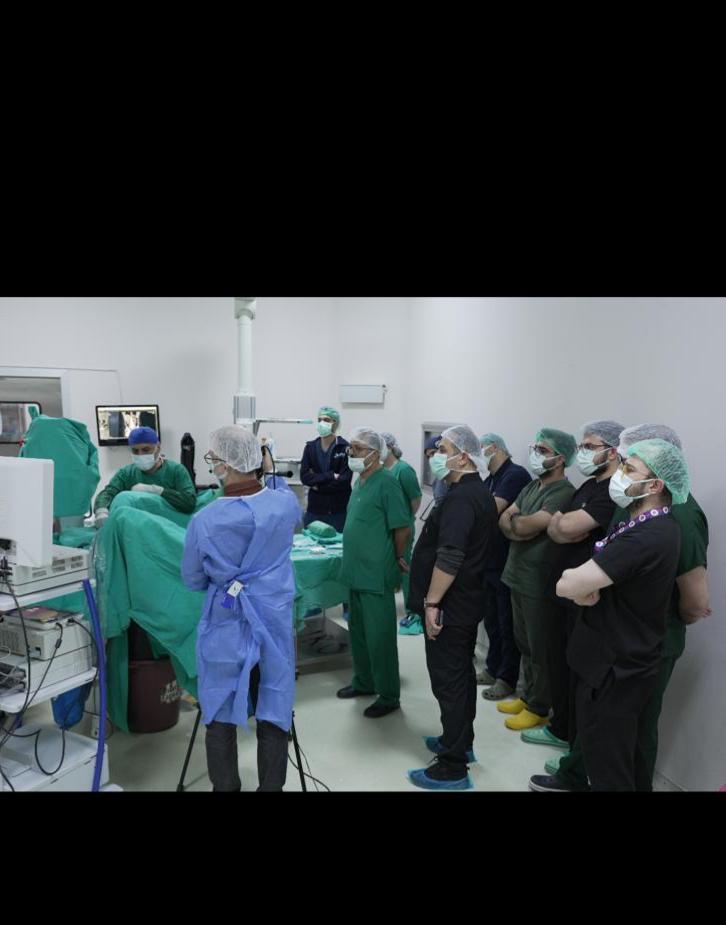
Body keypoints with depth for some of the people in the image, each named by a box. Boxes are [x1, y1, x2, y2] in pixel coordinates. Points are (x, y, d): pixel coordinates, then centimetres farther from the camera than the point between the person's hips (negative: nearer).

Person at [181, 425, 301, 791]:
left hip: (226, 626, -2)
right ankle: (271, 786, 25)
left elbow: (192, 580, 0)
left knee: (222, 715, 15)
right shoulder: (285, 504, -10)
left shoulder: (204, 520, -15)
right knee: (273, 714, 13)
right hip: (274, 621, 2)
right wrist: (271, 472, 18)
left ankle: (225, 787, 28)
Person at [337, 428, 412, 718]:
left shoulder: (386, 482, -17)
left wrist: (398, 559, -4)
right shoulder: (360, 481, 10)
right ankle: (364, 682, 36)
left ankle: (389, 696, 16)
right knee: (358, 632, 20)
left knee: (379, 637, 2)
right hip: (356, 572, 9)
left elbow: (402, 528, -16)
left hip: (376, 575, -9)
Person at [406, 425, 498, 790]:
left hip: (450, 606, -10)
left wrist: (432, 602, -23)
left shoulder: (460, 498, -21)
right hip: (467, 601, 10)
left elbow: (449, 557, -28)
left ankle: (453, 768, 5)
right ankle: (460, 742, 35)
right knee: (461, 674, 20)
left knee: (448, 680, -3)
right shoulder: (481, 493, 12)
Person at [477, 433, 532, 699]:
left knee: (507, 624, 3)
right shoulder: (490, 479, 13)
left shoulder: (516, 475, -15)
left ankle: (507, 678, 15)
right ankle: (493, 669, 32)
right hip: (488, 561, 9)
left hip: (508, 565, -8)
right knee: (491, 620, 18)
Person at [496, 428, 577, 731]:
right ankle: (528, 696, 34)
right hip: (517, 576, 8)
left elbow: (527, 526, -26)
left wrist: (516, 521, -5)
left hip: (539, 583, -8)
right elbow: (504, 519, 4)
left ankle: (539, 708, 20)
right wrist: (520, 527, -16)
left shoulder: (564, 493, -18)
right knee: (523, 643, 19)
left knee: (539, 648, 6)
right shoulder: (531, 487, 10)